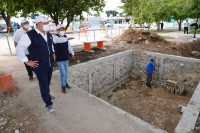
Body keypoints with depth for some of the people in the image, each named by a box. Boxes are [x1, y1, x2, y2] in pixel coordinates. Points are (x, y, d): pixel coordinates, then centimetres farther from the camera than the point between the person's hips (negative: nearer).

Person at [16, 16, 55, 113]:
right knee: (43, 83, -2)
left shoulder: (49, 35, 6)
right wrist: (27, 61, -11)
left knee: (48, 82, 20)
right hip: (39, 66, -6)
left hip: (50, 64, 7)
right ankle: (49, 104, 10)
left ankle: (47, 95, 45)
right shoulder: (29, 35, -17)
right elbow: (19, 49, -12)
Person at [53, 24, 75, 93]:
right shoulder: (55, 37, -14)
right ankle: (63, 86, 15)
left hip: (66, 57, 6)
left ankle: (65, 82, 35)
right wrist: (67, 39, -48)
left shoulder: (65, 37, 4)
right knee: (63, 72, -3)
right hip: (59, 58, -6)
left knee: (66, 71, 16)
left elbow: (69, 46, 13)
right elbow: (59, 40, -38)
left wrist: (72, 53, 17)